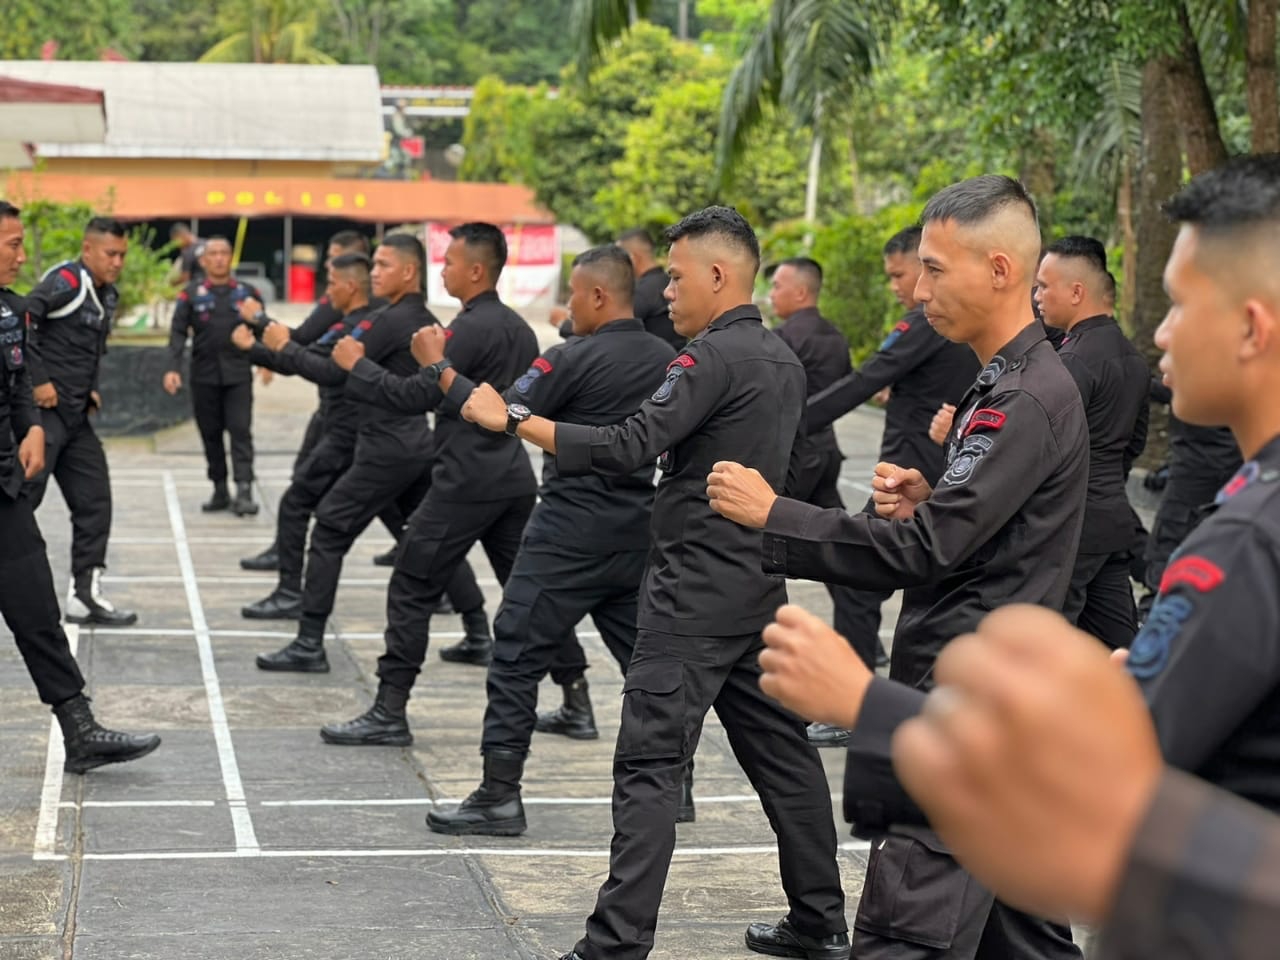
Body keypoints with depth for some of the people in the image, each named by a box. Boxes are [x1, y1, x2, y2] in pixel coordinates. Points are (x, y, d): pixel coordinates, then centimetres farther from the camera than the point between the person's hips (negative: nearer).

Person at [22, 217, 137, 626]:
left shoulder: (108, 295, 14)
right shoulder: (67, 281, -12)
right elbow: (22, 320, -23)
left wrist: (91, 389, 13)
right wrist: (39, 381, -21)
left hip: (76, 416, 9)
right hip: (44, 408, -9)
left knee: (94, 502, 9)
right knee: (23, 497, -8)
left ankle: (85, 595, 16)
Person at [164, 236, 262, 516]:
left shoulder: (248, 293, 7)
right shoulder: (191, 294, 5)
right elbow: (178, 333, 1)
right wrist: (173, 368, -12)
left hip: (238, 374, -1)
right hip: (204, 375, 1)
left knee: (240, 431, -9)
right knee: (210, 434, 7)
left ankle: (244, 491, -14)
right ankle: (220, 491, 17)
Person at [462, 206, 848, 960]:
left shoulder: (715, 355, -15)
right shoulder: (784, 359, 13)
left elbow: (629, 447, -24)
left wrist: (512, 420, -22)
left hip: (698, 590, -9)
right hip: (757, 582, 9)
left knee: (650, 765, -9)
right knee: (779, 749, 14)